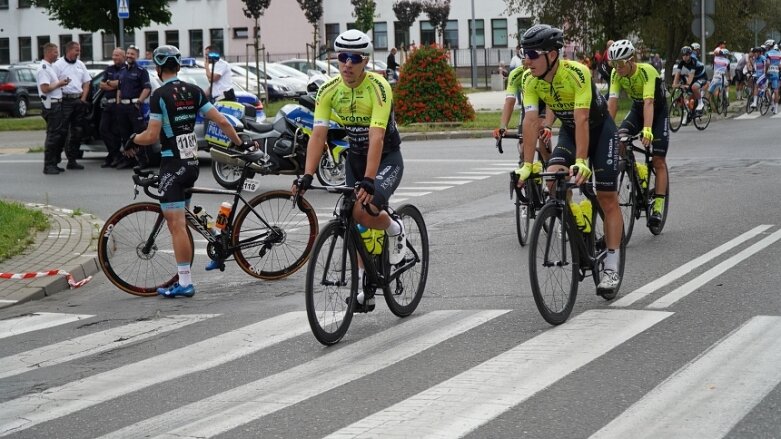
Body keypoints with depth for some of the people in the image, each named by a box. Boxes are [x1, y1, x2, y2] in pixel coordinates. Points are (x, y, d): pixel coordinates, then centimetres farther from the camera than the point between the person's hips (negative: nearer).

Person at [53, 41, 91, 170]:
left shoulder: (80, 65, 14)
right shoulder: (58, 65, -4)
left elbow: (86, 83, 16)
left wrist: (83, 99, 6)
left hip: (79, 100, 6)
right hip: (65, 100, -6)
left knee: (77, 132, 6)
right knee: (62, 131, -9)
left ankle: (72, 160, 12)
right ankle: (56, 156, -2)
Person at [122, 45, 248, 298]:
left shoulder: (160, 95, -11)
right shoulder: (194, 91, 7)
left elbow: (152, 136, -15)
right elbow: (221, 121, 3)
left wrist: (132, 140, 4)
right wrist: (240, 143, 13)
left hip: (172, 164, -7)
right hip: (193, 163, 7)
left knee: (176, 225, -8)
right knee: (179, 222, 16)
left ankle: (185, 282, -10)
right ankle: (184, 276, 18)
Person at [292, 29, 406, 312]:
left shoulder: (378, 88, -26)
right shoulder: (329, 90, -12)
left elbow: (376, 137, -34)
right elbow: (318, 134, -19)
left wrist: (368, 180, -44)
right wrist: (307, 176, -32)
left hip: (387, 157, -5)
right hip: (355, 156, 5)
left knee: (367, 210, -27)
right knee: (356, 219, 4)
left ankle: (395, 229, 6)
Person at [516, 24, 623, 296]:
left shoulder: (576, 73, -33)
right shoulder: (531, 82, -19)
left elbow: (582, 120, -39)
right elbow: (531, 121, -24)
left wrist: (581, 161, -45)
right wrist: (527, 165, -31)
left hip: (599, 128, -4)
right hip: (569, 131, 5)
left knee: (606, 197, -7)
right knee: (553, 176, -22)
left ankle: (611, 268, -4)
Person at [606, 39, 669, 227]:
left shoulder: (647, 71, -33)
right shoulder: (616, 75, -18)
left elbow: (649, 103, -44)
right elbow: (612, 102, -23)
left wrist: (647, 130, -56)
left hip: (658, 111, -4)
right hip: (637, 108, 5)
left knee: (658, 161, -9)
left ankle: (658, 207, -7)